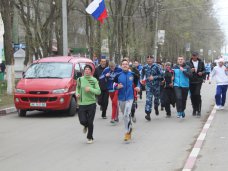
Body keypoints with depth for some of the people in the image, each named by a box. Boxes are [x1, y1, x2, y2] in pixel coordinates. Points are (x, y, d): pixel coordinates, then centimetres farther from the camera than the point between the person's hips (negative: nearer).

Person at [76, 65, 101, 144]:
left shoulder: (94, 80, -1)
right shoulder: (80, 79, 3)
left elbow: (98, 91, -5)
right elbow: (77, 88, 18)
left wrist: (90, 89, -18)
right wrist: (77, 93, -2)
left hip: (91, 103, -1)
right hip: (82, 104, 1)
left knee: (90, 122, 1)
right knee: (82, 121, -7)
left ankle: (90, 138, 21)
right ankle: (86, 126, 32)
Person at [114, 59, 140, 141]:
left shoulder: (132, 75, -1)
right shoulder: (118, 75, 0)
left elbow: (137, 81, 16)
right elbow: (114, 85, 5)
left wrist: (138, 87, -2)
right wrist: (117, 86, -16)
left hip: (129, 98, -3)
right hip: (121, 98, 3)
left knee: (127, 115, -17)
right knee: (125, 115, 14)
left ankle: (127, 132, -7)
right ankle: (130, 128, 36)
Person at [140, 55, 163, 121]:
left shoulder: (156, 66, -8)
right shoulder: (145, 67, 2)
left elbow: (161, 75, -10)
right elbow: (142, 74, 20)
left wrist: (154, 77, -19)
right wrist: (141, 79, 3)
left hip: (156, 85, 0)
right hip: (148, 85, 0)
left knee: (156, 98, 15)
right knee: (148, 99, -12)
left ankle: (156, 108, 47)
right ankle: (148, 114, -16)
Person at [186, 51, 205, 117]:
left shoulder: (201, 62, 8)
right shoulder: (188, 63, 3)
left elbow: (204, 70, 13)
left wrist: (202, 73, -8)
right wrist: (190, 70, -15)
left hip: (198, 81, -1)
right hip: (191, 81, 1)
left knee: (197, 94, -15)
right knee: (192, 96, 3)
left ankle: (198, 110, -7)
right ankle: (194, 109, 17)